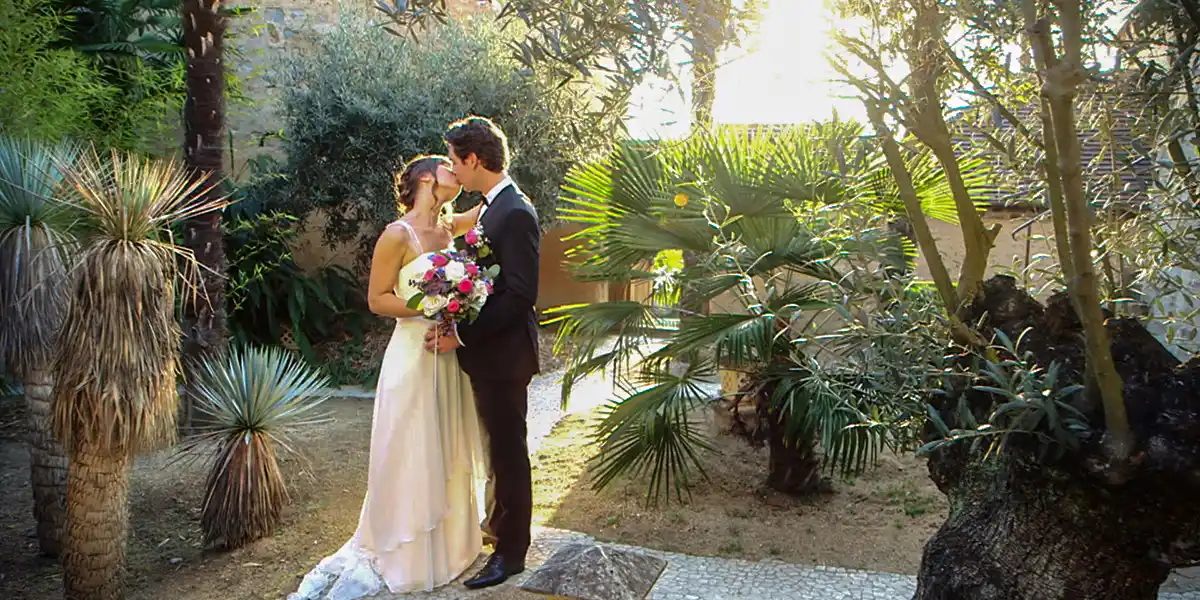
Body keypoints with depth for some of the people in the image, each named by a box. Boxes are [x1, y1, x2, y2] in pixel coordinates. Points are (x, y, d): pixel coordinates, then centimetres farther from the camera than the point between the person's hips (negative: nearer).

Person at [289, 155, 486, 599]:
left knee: (446, 455, 16)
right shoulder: (398, 235, -11)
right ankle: (391, 555, 19)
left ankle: (446, 542, 32)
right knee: (410, 458, 2)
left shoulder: (448, 227, 8)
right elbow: (377, 299, -12)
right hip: (414, 356, -7)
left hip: (449, 356, 7)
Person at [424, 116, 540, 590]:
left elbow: (521, 294, -25)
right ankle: (501, 521, 40)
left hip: (503, 354, -9)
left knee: (508, 448, 4)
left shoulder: (515, 213, -20)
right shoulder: (491, 208, 10)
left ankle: (511, 550, 19)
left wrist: (462, 335, -21)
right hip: (486, 352, 9)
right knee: (499, 444, 22)